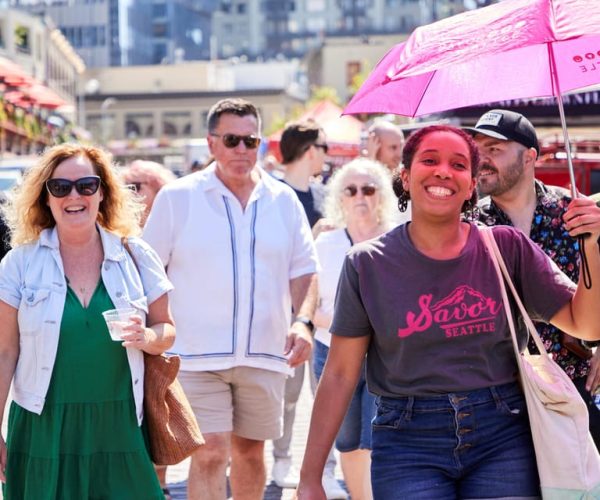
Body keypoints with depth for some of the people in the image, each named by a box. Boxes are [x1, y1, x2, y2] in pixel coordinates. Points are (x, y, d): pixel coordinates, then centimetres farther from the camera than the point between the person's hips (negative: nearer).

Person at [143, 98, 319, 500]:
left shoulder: (284, 200, 8)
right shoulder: (177, 198, 0)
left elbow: (304, 270, 10)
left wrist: (304, 321, -8)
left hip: (264, 356, 3)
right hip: (198, 357, -3)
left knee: (250, 452, 14)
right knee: (210, 455, -11)